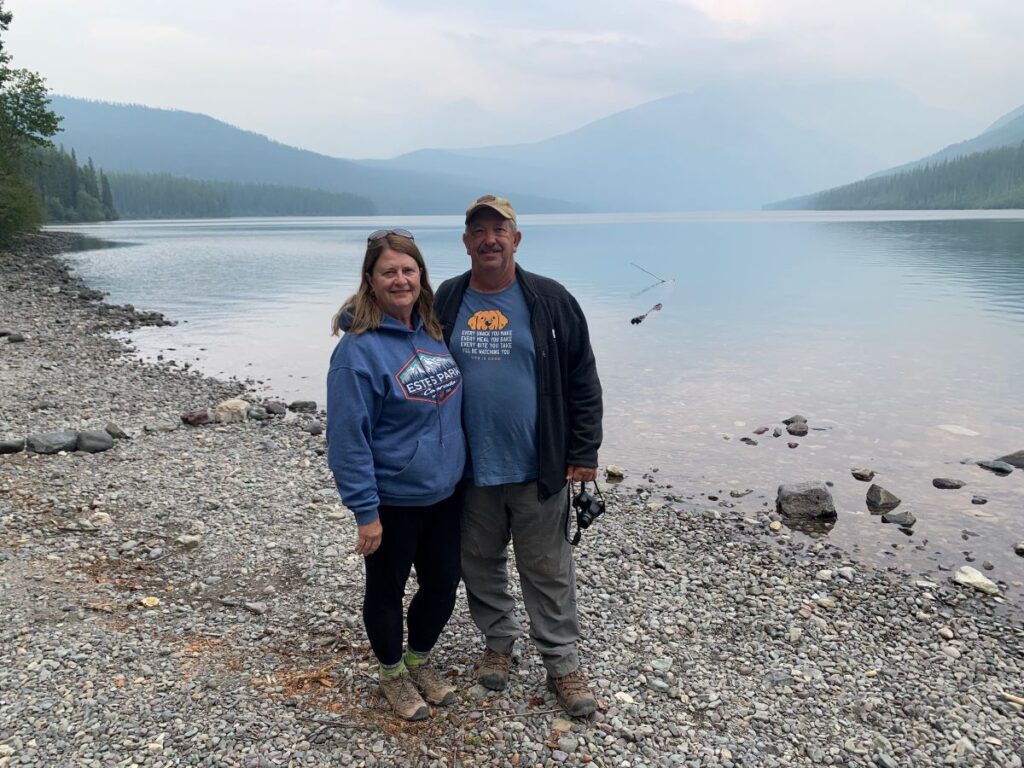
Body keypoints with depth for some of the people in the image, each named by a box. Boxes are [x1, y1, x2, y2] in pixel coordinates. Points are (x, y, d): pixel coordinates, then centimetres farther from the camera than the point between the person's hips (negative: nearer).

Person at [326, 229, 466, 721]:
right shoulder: (359, 348, -19)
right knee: (387, 590, 14)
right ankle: (393, 674, 38)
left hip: (444, 494, 7)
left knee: (442, 583, 18)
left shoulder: (434, 331, 2)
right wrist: (365, 511, -18)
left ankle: (420, 661, 43)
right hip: (393, 501, -6)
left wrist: (456, 466, 14)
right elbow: (348, 437, -19)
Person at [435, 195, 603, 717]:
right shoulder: (445, 303, 2)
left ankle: (562, 663, 24)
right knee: (481, 564, 17)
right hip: (469, 471, 3)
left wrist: (583, 453, -4)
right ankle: (498, 642, 38)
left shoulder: (550, 301, -4)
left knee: (549, 571, 8)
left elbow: (582, 380, -2)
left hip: (538, 470, -2)